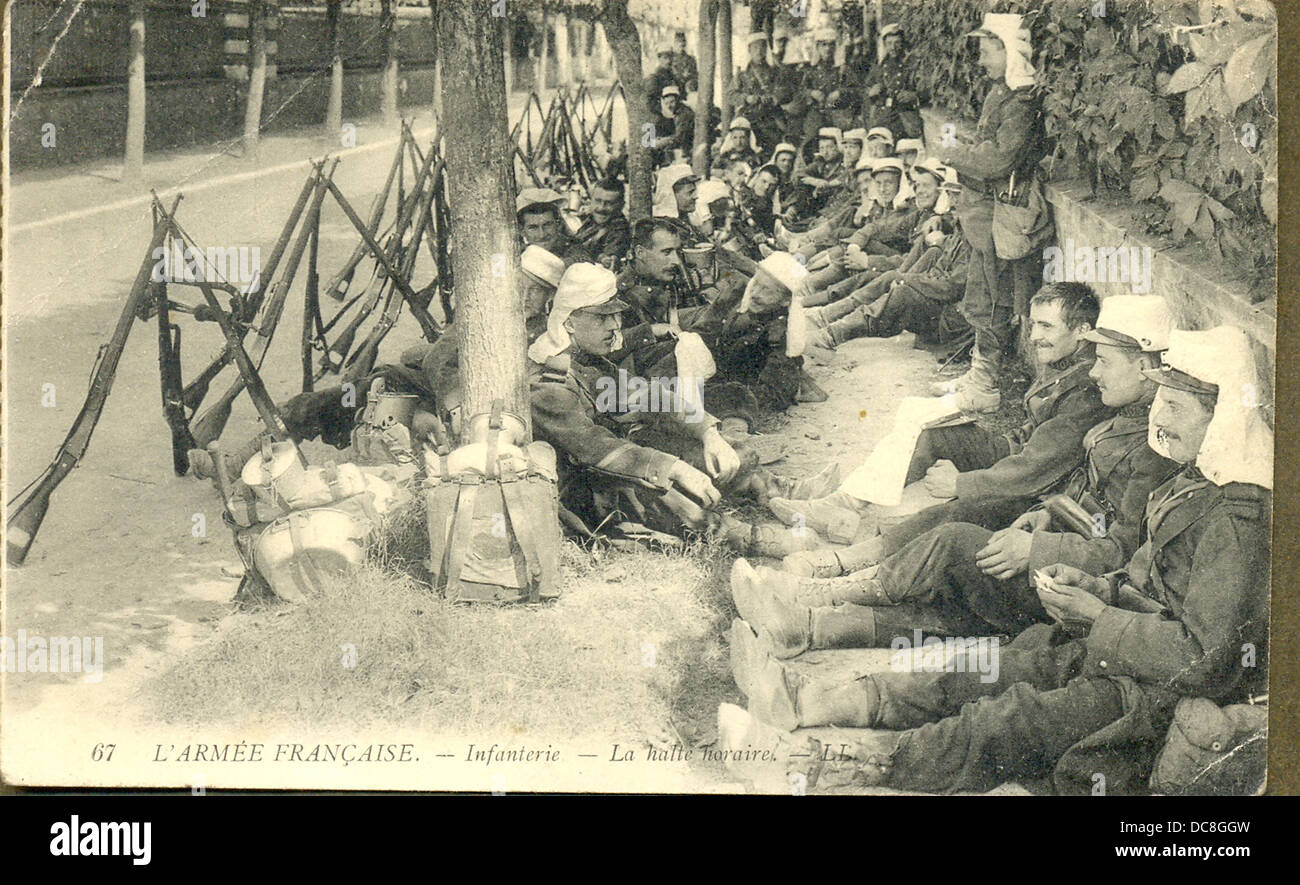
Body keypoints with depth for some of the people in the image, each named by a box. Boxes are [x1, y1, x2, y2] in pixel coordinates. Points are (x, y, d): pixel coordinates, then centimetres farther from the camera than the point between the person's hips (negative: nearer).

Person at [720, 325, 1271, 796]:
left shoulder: (1238, 520, -24)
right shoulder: (1198, 481, 9)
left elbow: (1206, 656, -26)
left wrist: (1096, 616, -20)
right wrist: (1100, 588, 1)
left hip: (1163, 697, -10)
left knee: (994, 728, -19)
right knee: (970, 682, 2)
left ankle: (813, 768, -19)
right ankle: (808, 702, 2)